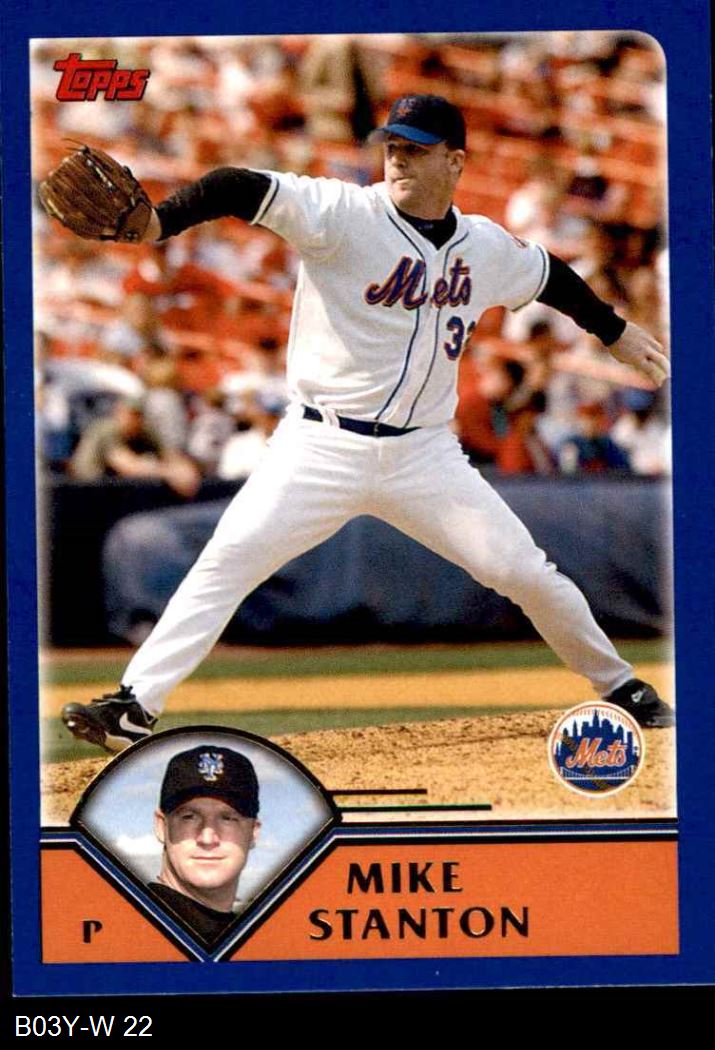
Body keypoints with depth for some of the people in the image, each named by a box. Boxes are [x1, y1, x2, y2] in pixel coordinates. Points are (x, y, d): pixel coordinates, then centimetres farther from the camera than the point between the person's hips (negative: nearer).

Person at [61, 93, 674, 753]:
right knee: (227, 560, -17)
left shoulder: (488, 248, 4)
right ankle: (135, 708, -14)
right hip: (322, 449, -3)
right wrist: (157, 223, -42)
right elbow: (247, 190, -25)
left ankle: (618, 685, 23)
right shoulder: (345, 215, -11)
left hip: (425, 455, 3)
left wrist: (617, 334, 35)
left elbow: (550, 277, 26)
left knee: (526, 573, 1)